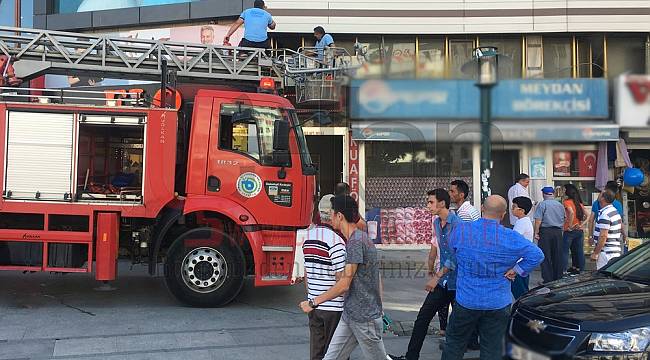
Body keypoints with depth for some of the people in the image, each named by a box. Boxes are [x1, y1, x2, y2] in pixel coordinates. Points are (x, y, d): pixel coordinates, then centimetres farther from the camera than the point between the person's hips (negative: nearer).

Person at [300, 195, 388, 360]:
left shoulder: (356, 242, -19)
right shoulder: (362, 238, 11)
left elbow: (344, 285, -21)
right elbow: (377, 280, 17)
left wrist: (313, 302, -14)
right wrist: (379, 309, 23)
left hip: (364, 319, -9)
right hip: (349, 316, 9)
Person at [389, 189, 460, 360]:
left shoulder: (456, 224, -18)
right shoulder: (436, 222, 8)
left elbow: (455, 256, -21)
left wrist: (437, 276, -20)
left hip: (456, 281, -7)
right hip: (443, 280, 7)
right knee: (423, 316, 3)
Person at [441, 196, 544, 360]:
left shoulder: (460, 230, -8)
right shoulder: (511, 237, -10)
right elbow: (537, 255, -10)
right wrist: (517, 270, -4)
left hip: (466, 301, 0)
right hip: (498, 304, 0)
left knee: (455, 343, 15)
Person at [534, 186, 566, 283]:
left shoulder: (542, 204, -8)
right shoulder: (560, 205, 10)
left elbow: (538, 220, -14)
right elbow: (564, 219, 17)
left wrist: (536, 232, -8)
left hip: (545, 232, -5)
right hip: (558, 232, 5)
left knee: (546, 257, -1)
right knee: (557, 257, 12)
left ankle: (548, 279, -1)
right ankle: (558, 277, 18)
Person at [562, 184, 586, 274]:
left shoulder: (567, 202, -10)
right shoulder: (579, 203, 10)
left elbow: (571, 212, -25)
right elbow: (586, 215, 10)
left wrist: (570, 225, -17)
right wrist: (581, 223, 9)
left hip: (570, 230, -7)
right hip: (580, 230, 7)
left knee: (564, 251, -1)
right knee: (579, 251, 12)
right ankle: (580, 268, 18)